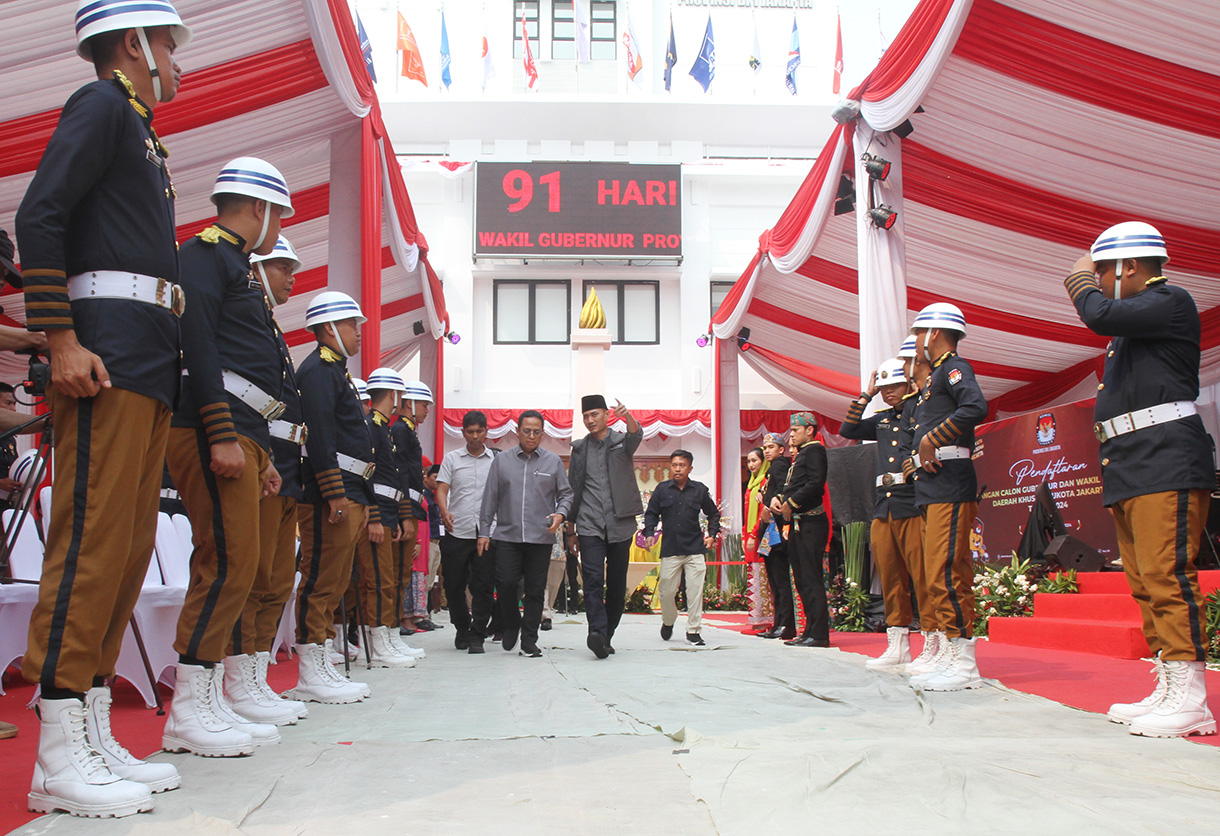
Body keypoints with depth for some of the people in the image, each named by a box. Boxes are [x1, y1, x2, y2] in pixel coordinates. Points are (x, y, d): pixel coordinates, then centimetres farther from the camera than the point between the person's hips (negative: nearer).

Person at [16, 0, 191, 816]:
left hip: (151, 365, 10)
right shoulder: (102, 105, 0)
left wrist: (166, 363, 16)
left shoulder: (141, 136, 27)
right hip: (109, 350, -9)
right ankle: (60, 756, -7)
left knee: (129, 544, 7)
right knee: (92, 538, -11)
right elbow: (39, 215, -12)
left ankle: (95, 737, 12)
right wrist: (63, 340, -18)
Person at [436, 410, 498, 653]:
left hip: (486, 533, -1)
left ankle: (477, 636, 2)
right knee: (454, 586, 6)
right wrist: (445, 512, -18)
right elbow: (441, 490, 2)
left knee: (483, 586, -4)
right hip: (457, 532, 1)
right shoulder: (452, 458, 9)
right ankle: (462, 630, 26)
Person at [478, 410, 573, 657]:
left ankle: (529, 641, 12)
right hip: (507, 535, 0)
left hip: (541, 537, 0)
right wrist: (484, 531, 5)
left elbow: (566, 494, 11)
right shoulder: (501, 462, 9)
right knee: (505, 583, -10)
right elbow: (490, 498, 10)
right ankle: (511, 624, 17)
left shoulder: (553, 462, 9)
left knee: (535, 590, 2)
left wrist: (560, 514, -9)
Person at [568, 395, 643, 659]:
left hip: (620, 524, 0)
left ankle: (607, 636, 14)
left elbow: (636, 435, -19)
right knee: (593, 579, -15)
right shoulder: (579, 448, 13)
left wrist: (628, 416, -42)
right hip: (589, 525, 1)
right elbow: (571, 488, 15)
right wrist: (570, 525, 10)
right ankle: (597, 632, -25)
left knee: (617, 583, 4)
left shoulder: (622, 441, 6)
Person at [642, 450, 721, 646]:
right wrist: (649, 534, -2)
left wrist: (712, 535, 7)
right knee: (667, 591, 3)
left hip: (695, 550, 0)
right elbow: (651, 513, 12)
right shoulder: (662, 489, 5)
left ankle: (693, 631, 5)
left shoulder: (700, 490, 6)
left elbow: (713, 514, 18)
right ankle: (668, 622, 30)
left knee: (695, 591, -4)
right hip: (669, 549, 0)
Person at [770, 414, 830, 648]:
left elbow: (816, 483, -20)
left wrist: (791, 503, -13)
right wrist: (779, 497, 2)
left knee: (812, 580, -9)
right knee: (802, 580, 11)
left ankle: (819, 634, -7)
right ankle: (811, 630, 16)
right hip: (799, 523, 10)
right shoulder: (801, 454, 21)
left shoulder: (814, 450, -8)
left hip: (811, 522, -10)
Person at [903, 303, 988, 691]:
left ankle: (964, 664, -8)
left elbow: (976, 407, -26)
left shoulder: (954, 367, -6)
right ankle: (946, 658, 16)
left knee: (947, 573, -12)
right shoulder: (935, 376, 23)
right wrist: (916, 460, 7)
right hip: (932, 486, 10)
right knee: (936, 577, 11)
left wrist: (931, 438, -20)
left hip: (951, 485, -10)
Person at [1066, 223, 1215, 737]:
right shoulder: (1135, 318, 23)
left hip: (1166, 464, -10)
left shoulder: (1171, 301, -6)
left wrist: (1080, 280, -3)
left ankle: (1190, 699, -11)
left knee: (1167, 577, -13)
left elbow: (1102, 317, -19)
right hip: (1130, 469, 10)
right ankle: (1169, 692, 13)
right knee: (1146, 583, 9)